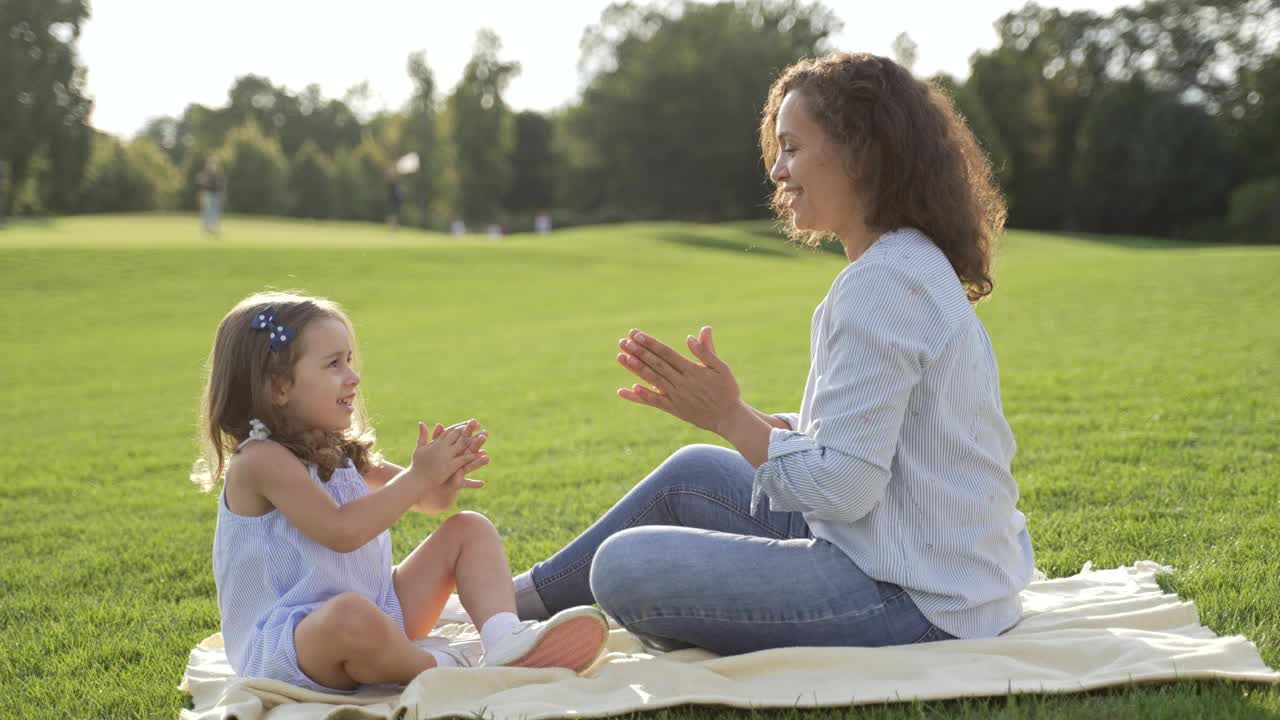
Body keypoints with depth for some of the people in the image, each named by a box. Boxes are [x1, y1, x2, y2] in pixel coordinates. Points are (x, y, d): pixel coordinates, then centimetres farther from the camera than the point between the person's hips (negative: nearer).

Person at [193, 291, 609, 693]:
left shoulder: (339, 452, 11)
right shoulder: (261, 459, -16)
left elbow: (427, 501, 17)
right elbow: (341, 531, -26)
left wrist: (444, 479, -7)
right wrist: (419, 476, -19)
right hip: (285, 647, -9)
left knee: (469, 530, 7)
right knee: (352, 614, -45)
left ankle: (504, 639, -19)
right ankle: (438, 670, -18)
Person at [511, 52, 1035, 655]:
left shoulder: (883, 286, -21)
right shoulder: (916, 267, 13)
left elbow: (842, 486, -24)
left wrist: (731, 418, -11)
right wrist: (722, 409, 3)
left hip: (919, 604, -10)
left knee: (624, 567, -13)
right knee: (692, 474, 20)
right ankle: (526, 597, 32)